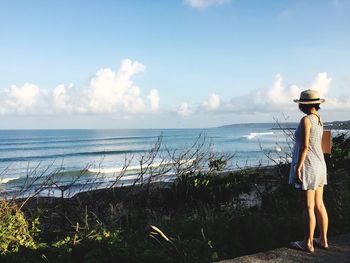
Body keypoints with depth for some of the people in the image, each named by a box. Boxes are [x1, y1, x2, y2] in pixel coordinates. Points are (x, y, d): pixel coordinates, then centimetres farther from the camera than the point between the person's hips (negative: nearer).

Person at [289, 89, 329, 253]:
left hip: (308, 166, -9)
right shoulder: (319, 119, 9)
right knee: (319, 204, 15)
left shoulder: (306, 120, -15)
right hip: (319, 165, 9)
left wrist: (298, 167, -18)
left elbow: (305, 146, -19)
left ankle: (308, 243, 8)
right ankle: (323, 240, 24)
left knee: (308, 207, -1)